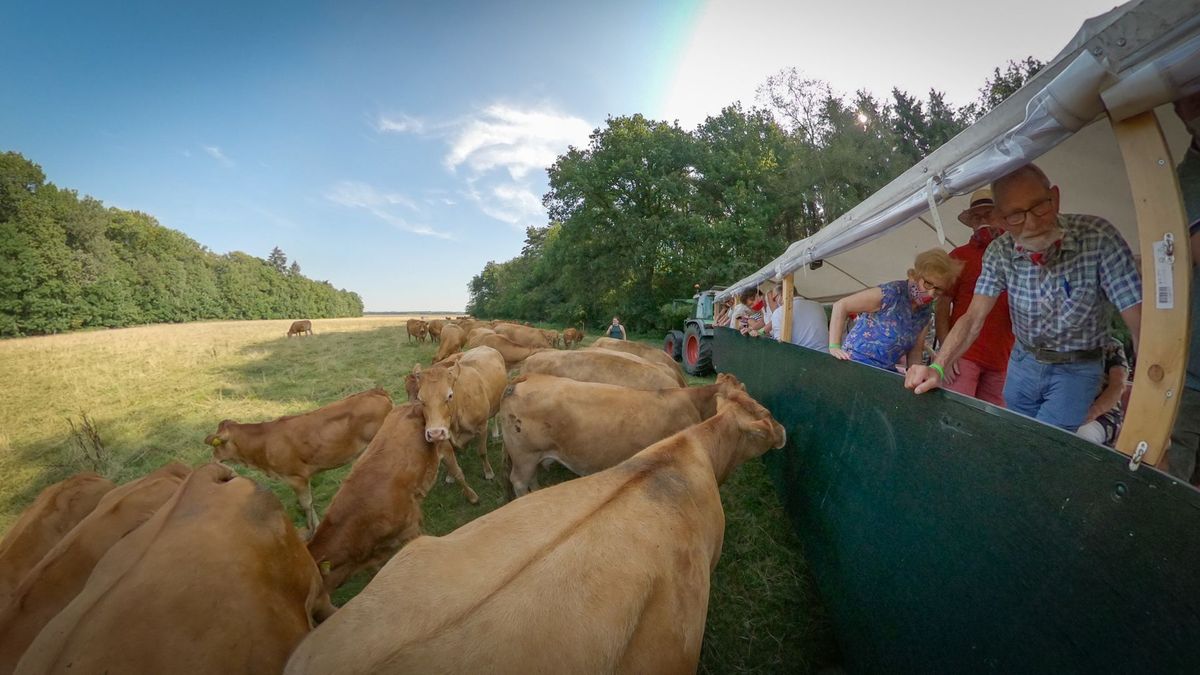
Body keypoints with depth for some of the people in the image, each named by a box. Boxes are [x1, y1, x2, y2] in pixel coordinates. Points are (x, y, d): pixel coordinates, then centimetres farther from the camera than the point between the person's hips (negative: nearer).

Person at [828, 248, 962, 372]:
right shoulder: (892, 293, -16)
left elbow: (915, 350, 12)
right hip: (855, 361, -5)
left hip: (886, 371, 6)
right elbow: (841, 305, -17)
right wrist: (834, 346, -21)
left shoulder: (926, 312, 5)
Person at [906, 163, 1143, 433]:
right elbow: (973, 318, -16)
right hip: (1024, 360, 3)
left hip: (1076, 369, -3)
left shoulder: (1097, 236, -22)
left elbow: (1139, 324, -23)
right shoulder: (1000, 252, -14)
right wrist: (937, 368, -32)